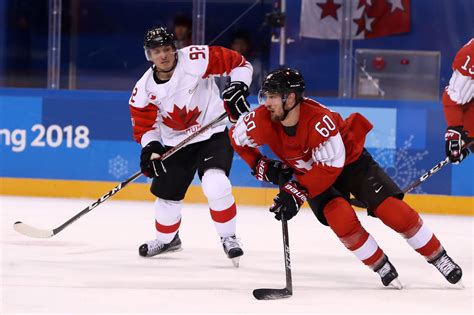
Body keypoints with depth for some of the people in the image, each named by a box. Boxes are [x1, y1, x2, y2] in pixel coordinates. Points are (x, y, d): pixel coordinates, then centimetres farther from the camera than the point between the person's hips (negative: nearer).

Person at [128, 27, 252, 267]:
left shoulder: (195, 60, -19)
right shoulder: (144, 89, -7)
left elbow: (239, 63, -12)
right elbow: (145, 125, 3)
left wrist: (238, 87, -25)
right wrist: (150, 146, -14)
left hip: (213, 134, -4)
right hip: (175, 144, 4)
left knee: (215, 185, -26)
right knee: (167, 194, 10)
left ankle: (228, 238, -6)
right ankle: (167, 239, 41)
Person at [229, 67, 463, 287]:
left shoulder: (319, 120, -38)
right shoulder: (262, 120, -24)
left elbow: (330, 166, -35)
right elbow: (237, 137, -3)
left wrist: (297, 193, -37)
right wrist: (262, 167, -9)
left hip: (349, 160, -3)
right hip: (310, 171, 3)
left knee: (392, 209, -13)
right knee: (341, 218, -22)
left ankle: (439, 257, 3)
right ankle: (382, 267, -3)